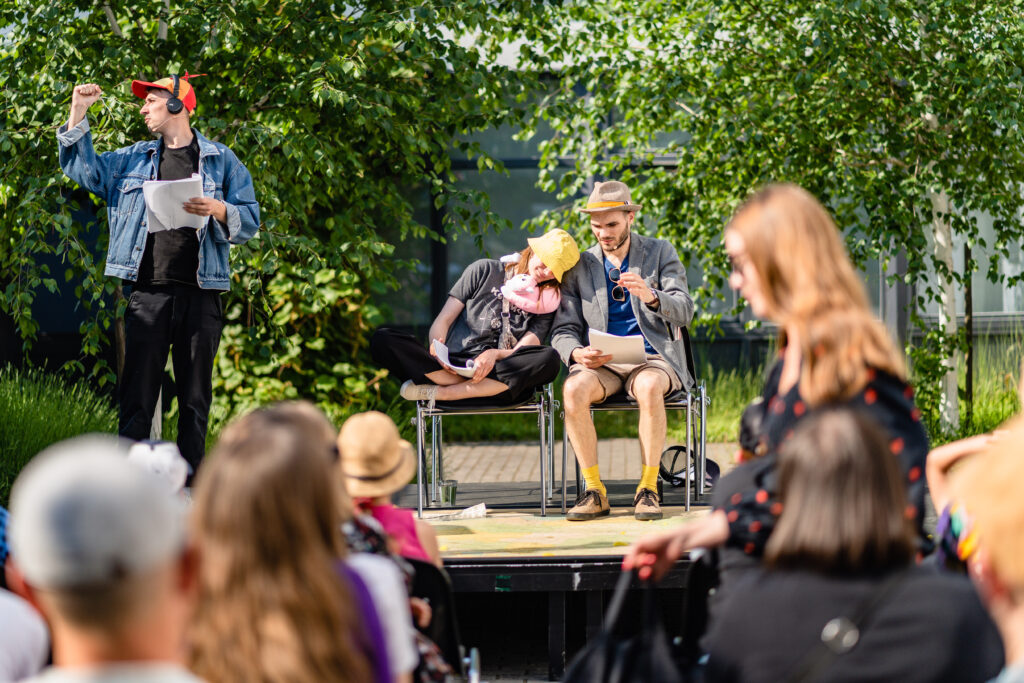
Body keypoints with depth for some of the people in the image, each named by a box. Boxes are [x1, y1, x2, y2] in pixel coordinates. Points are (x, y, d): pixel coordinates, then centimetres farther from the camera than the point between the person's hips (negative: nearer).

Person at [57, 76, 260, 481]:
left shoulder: (221, 160, 8)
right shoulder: (133, 160, 16)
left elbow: (250, 220, 5)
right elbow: (83, 169, 19)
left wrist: (219, 211, -15)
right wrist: (77, 115, 11)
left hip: (200, 294, -1)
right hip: (148, 292, 1)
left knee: (195, 396, 3)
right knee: (137, 392, -2)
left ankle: (189, 486, 9)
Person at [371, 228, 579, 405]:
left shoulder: (547, 303, 15)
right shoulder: (485, 270, 14)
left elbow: (523, 354, 1)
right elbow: (444, 320, 9)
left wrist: (494, 354, -21)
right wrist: (437, 350, -13)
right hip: (451, 368, -1)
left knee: (548, 359, -34)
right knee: (382, 340, -24)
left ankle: (436, 392, -29)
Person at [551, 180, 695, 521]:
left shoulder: (660, 253, 8)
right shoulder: (581, 266, 13)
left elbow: (684, 312, -4)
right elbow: (564, 331, 9)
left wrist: (650, 296, -25)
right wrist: (578, 353, -15)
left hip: (653, 358, -2)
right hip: (602, 363, 2)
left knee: (649, 387, -38)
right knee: (574, 389, -33)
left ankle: (648, 488, -26)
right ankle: (594, 490, -22)